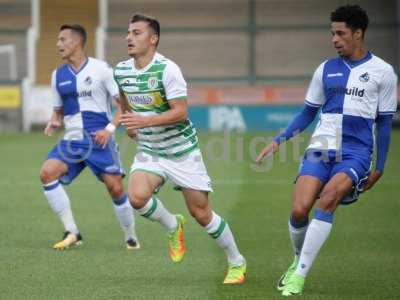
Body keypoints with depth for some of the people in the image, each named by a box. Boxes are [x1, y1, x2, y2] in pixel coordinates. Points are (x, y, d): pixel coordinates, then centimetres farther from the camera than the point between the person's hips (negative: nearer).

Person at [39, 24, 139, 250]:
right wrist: (54, 122, 1)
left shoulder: (100, 69, -4)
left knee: (115, 188, -8)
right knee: (47, 172, -19)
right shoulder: (58, 75, 13)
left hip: (99, 139, -4)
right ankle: (72, 233, -13)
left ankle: (131, 238, 15)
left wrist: (110, 128, -15)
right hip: (72, 140, 4)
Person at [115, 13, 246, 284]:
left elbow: (181, 112, -25)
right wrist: (129, 122, 27)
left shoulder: (167, 69, -20)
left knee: (201, 213, 0)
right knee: (137, 196, -23)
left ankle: (237, 263, 21)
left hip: (182, 150, -5)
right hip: (149, 151, 5)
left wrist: (144, 121, -33)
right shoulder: (121, 71, -1)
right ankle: (173, 227, 8)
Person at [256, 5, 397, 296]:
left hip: (355, 153, -3)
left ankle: (299, 275, -23)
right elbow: (308, 113, 19)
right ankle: (299, 261, 15)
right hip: (320, 148, 3)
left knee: (329, 197, -28)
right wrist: (279, 140, 8)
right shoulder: (326, 69, 12)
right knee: (299, 210, -15)